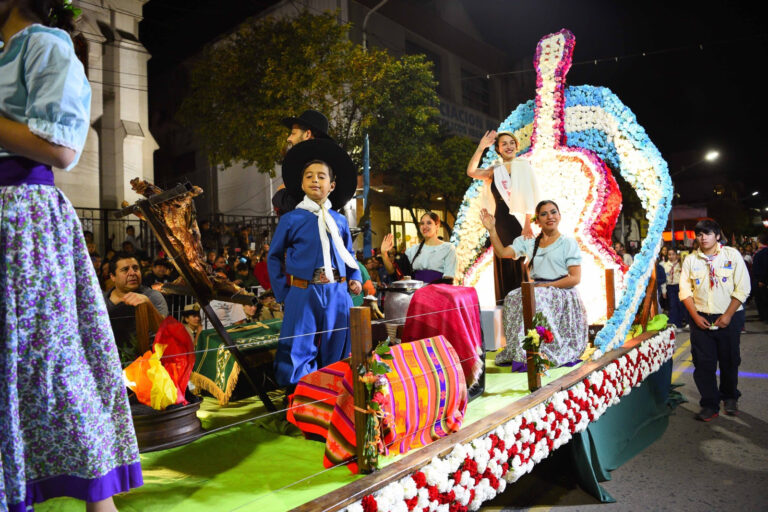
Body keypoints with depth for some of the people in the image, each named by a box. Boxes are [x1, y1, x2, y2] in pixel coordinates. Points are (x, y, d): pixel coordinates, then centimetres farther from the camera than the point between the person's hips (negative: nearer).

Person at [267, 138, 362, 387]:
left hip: (337, 292, 3)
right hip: (303, 293, -3)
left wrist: (355, 277, 4)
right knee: (298, 350, -1)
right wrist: (282, 290, 0)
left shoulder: (339, 220, 9)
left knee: (337, 350, 11)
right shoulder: (291, 219, 1)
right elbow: (274, 256, 8)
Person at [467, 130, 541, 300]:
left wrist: (527, 225, -15)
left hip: (519, 222, -3)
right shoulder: (495, 170, 12)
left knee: (520, 265, -3)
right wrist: (481, 148, -8)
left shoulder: (523, 167, 3)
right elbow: (471, 172, -4)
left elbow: (530, 198, -5)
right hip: (500, 223, 3)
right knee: (503, 266, 7)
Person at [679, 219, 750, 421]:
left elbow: (742, 288, -4)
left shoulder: (732, 255, -1)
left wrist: (728, 315, -10)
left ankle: (730, 398, 34)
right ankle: (710, 405, 12)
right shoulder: (690, 260, 4)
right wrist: (695, 316, -6)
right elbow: (685, 291, 4)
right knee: (703, 362, 1)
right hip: (701, 319, 1)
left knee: (729, 361, 11)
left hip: (729, 318, -1)